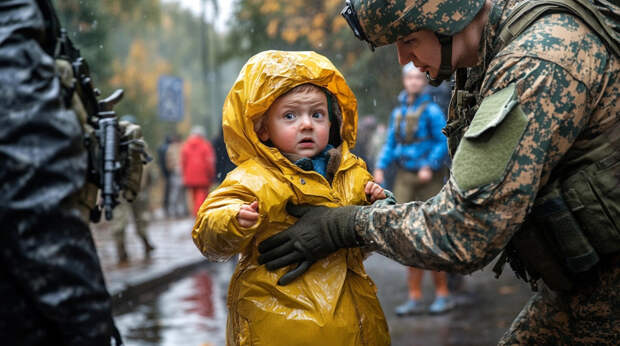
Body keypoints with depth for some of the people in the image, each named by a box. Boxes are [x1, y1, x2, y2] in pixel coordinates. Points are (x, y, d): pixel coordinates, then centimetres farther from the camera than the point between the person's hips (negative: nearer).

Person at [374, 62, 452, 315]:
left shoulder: (431, 110, -7)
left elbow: (444, 142, -10)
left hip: (428, 178, -5)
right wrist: (380, 167, 0)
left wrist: (429, 166, -22)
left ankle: (443, 295, 8)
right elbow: (391, 145, 15)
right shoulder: (398, 112, 12)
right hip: (405, 178, 6)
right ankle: (415, 298, 8)